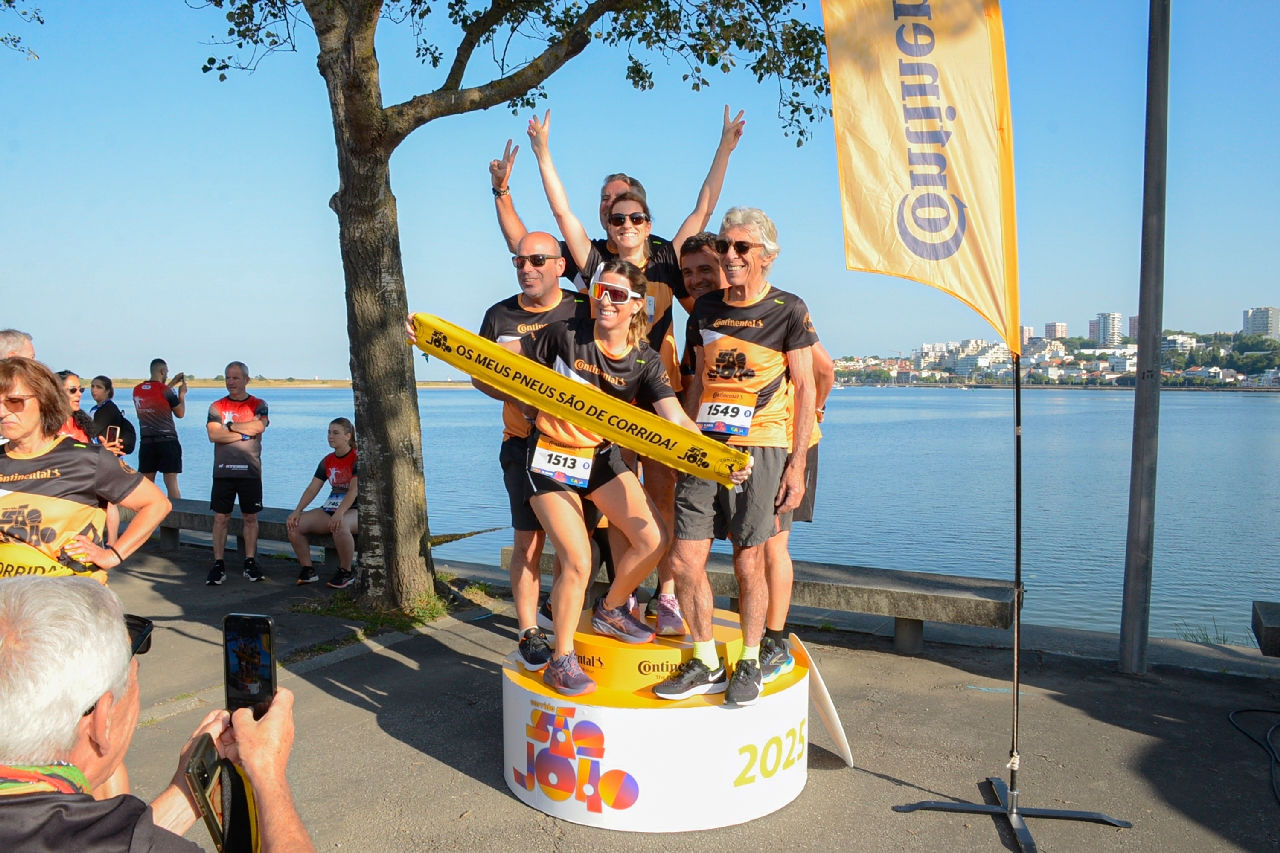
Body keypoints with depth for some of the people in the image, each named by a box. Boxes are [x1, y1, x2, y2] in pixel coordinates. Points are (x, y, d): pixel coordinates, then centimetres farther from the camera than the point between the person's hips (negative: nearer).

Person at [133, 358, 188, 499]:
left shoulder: (137, 390, 6)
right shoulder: (167, 391, -9)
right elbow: (180, 413, 2)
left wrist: (172, 383, 28)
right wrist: (182, 394, 15)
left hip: (147, 442, 5)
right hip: (167, 440, -4)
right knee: (171, 484, -4)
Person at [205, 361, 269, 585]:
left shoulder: (258, 405, 7)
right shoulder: (216, 406, 9)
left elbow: (259, 426, -13)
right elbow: (213, 435, -7)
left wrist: (230, 426, -7)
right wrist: (245, 433, -11)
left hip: (250, 471, -1)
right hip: (223, 471, 1)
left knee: (250, 517, 4)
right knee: (221, 517, 1)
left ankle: (250, 562, 13)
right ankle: (218, 565, 7)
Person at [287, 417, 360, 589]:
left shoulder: (357, 458, -8)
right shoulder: (327, 461, 13)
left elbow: (354, 490, -21)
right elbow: (312, 489, 8)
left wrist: (340, 513, -34)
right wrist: (297, 511, -7)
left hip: (355, 510, -7)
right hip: (330, 509, 7)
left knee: (340, 526, -41)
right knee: (293, 524, -14)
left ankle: (346, 572, -20)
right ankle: (308, 570, -2)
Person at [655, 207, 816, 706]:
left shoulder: (788, 310, 0)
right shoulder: (705, 309, 13)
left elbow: (804, 389, 1)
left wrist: (798, 463, -6)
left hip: (760, 448, -4)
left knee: (748, 564, 1)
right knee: (685, 561, 0)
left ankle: (749, 663, 22)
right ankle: (706, 664, 18)